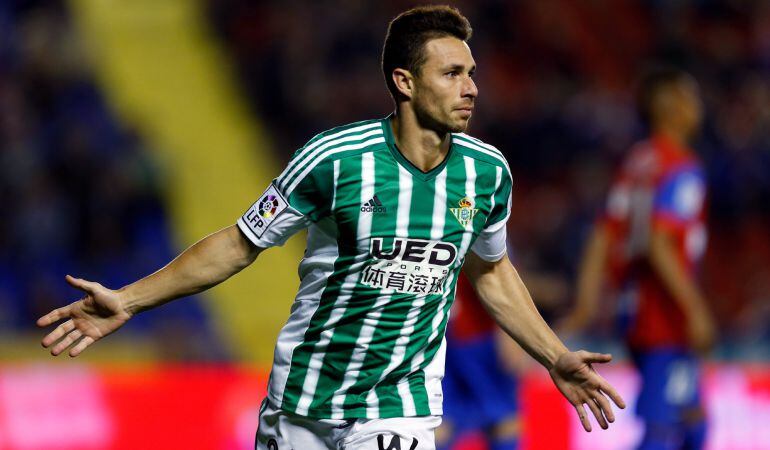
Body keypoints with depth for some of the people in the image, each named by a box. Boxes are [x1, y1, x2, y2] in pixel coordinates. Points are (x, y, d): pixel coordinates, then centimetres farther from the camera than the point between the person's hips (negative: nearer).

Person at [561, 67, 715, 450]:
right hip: (668, 321, -9)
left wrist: (586, 305, 10)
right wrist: (695, 308, -23)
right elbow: (659, 244, -23)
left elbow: (602, 240, 10)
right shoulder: (681, 169, -12)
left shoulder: (636, 163, 12)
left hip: (635, 314, 9)